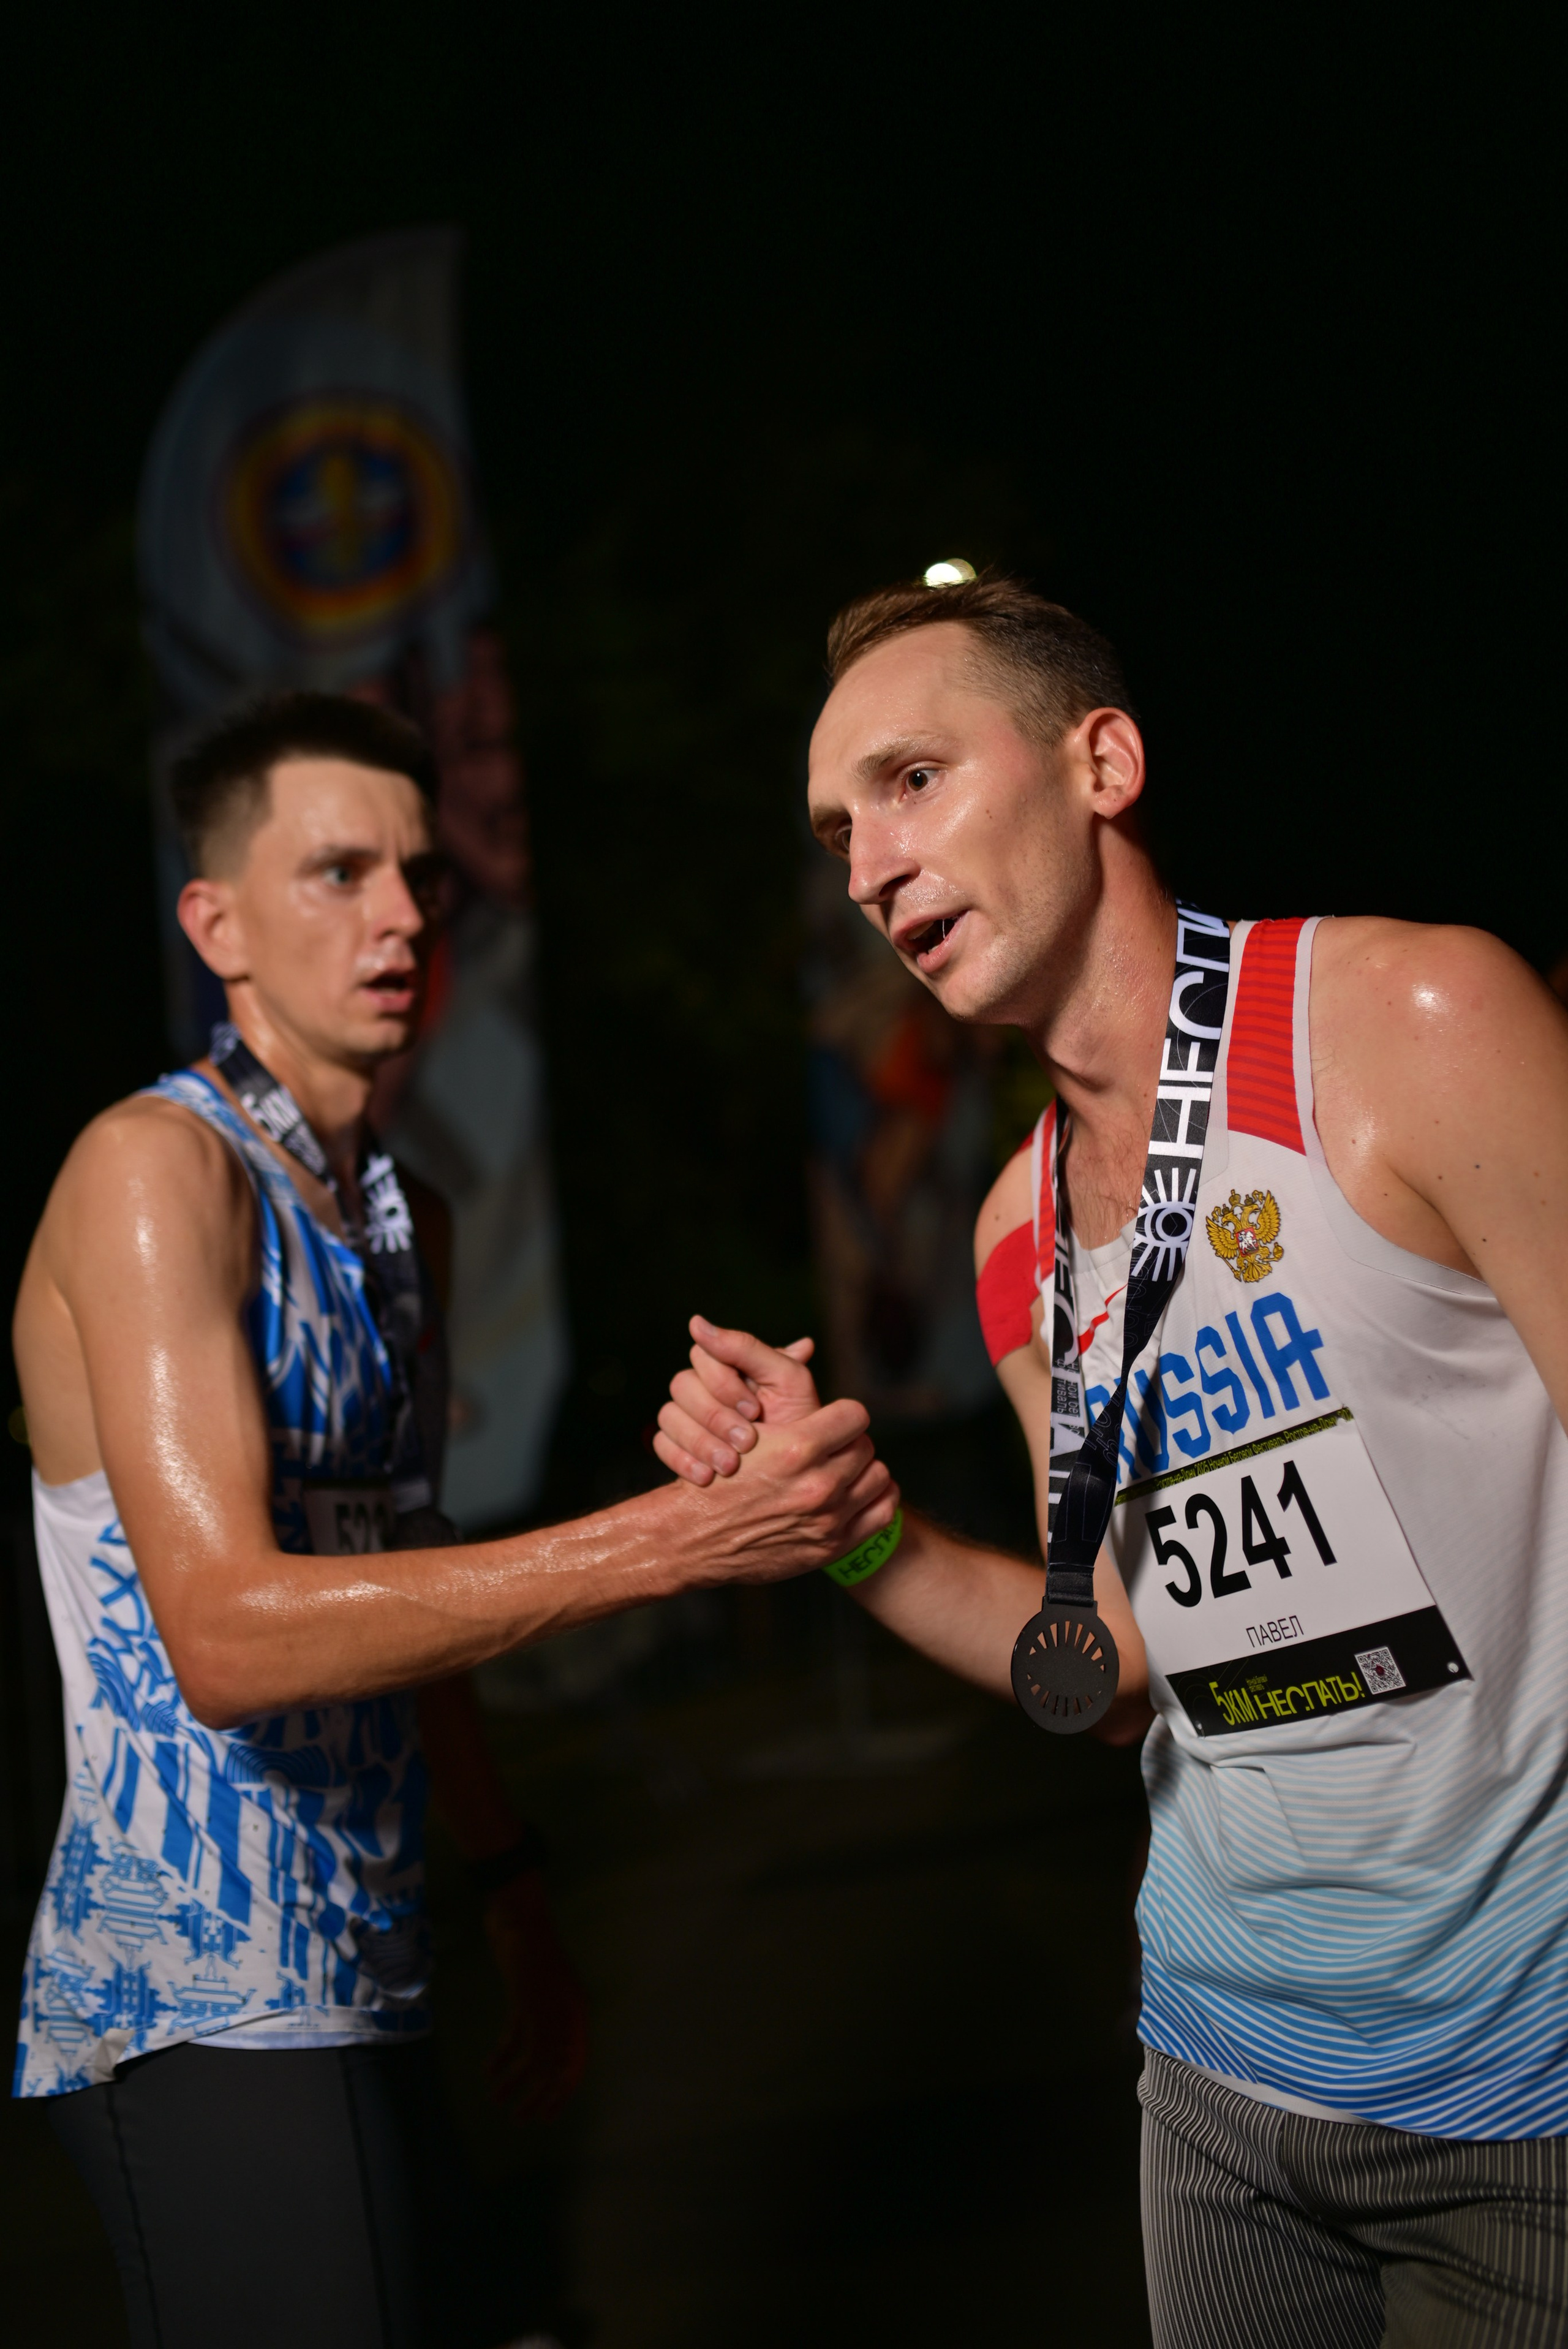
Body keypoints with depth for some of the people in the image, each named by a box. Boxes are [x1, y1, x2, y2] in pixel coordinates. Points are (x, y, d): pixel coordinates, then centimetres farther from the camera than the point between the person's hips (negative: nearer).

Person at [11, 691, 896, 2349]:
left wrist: (511, 1898, 21)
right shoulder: (154, 1168, -13)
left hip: (350, 1973, 9)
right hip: (209, 2006, -8)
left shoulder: (398, 1215, 16)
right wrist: (679, 1540, -29)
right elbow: (229, 1634, -24)